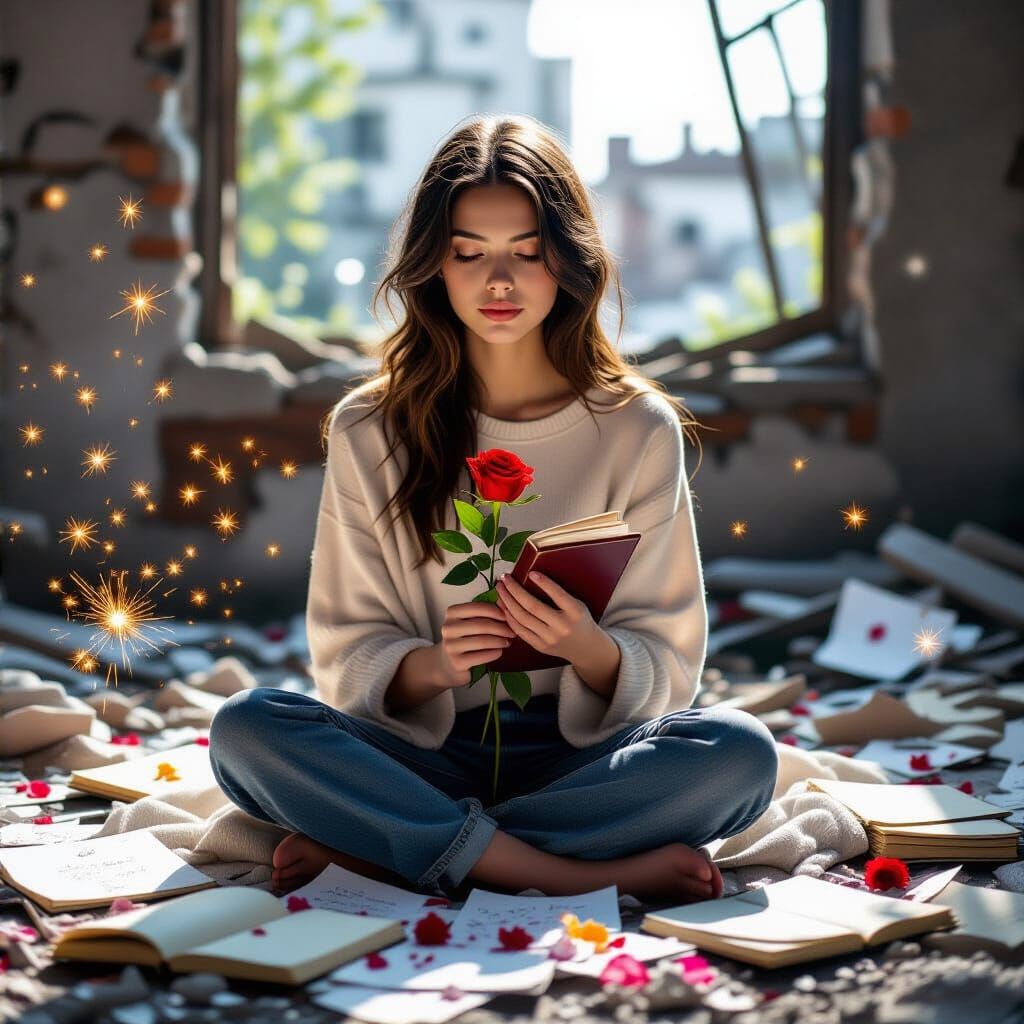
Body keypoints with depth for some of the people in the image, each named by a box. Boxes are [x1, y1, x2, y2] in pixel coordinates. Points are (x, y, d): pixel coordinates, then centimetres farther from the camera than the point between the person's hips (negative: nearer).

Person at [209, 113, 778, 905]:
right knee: (247, 728, -28)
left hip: (579, 754, 0)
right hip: (424, 754, 0)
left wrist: (584, 647, -22)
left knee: (741, 752, -30)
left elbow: (667, 663, 0)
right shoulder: (369, 432, 2)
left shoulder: (640, 430, 1)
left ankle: (363, 848, -26)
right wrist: (435, 663, -21)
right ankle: (594, 875, -27)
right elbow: (347, 655, 1)